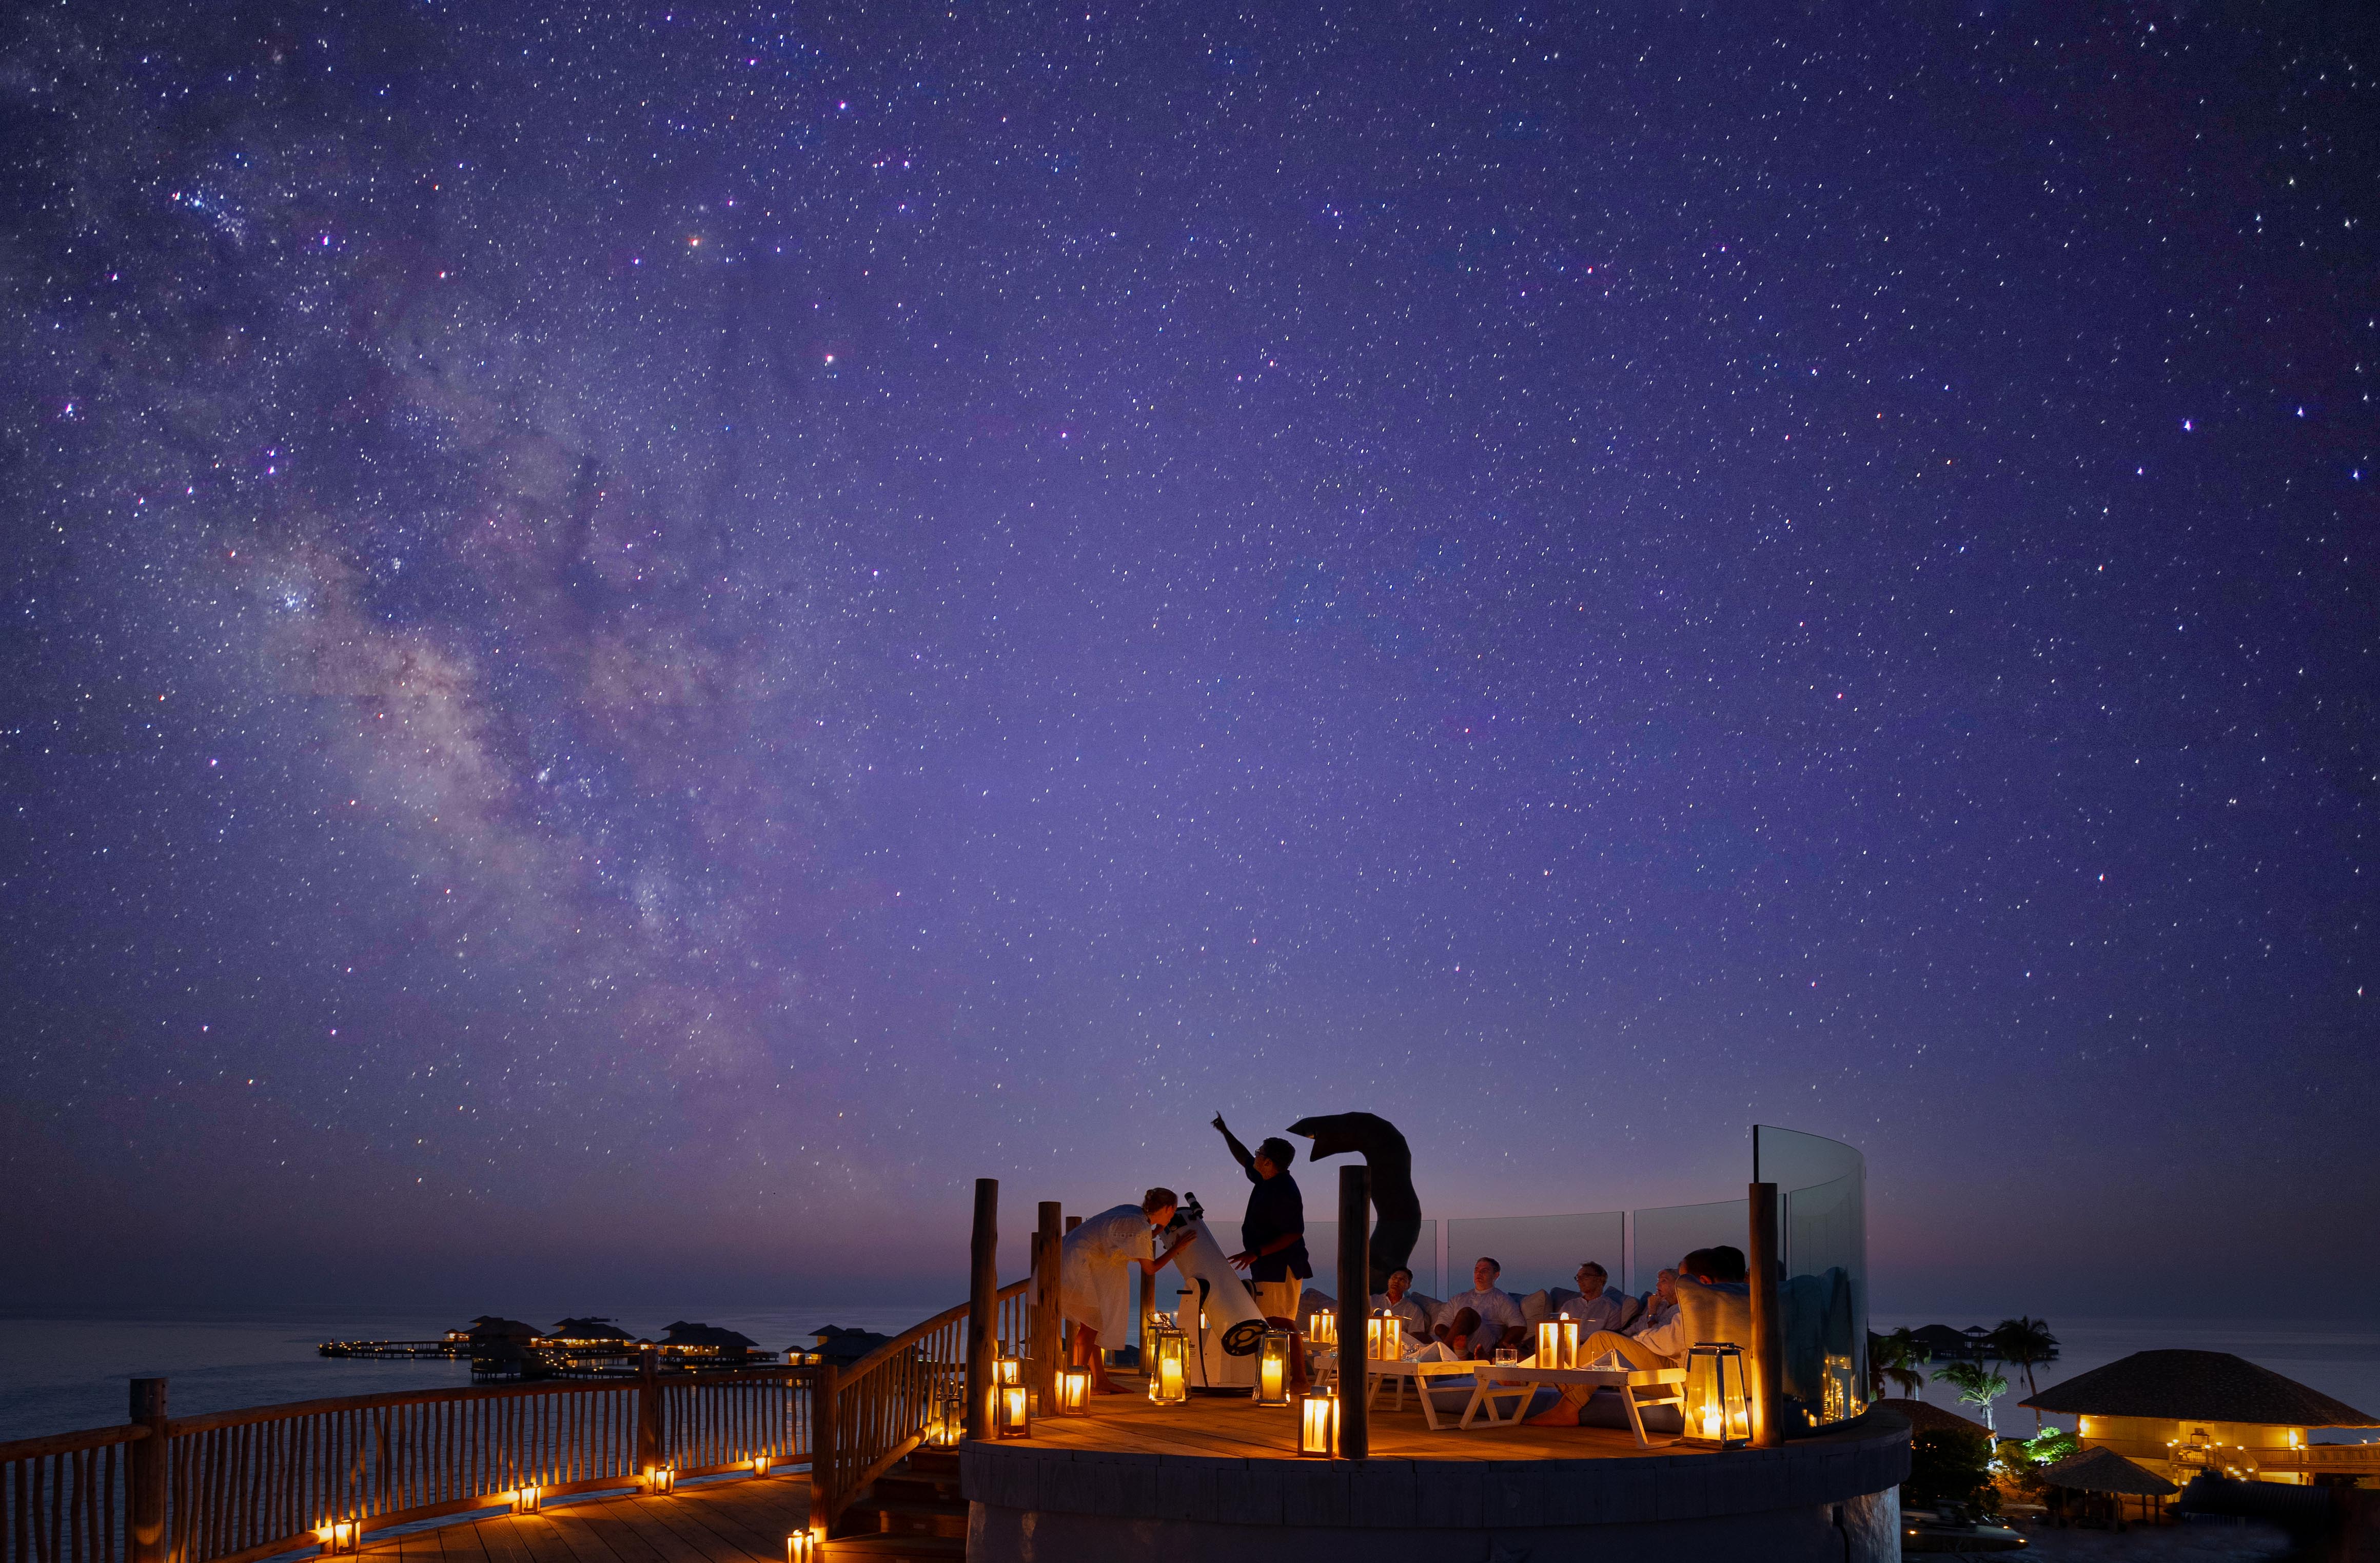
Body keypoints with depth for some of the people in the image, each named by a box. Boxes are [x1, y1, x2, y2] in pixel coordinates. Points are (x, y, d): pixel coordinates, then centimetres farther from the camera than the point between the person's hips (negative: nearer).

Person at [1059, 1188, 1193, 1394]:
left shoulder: (1132, 1212, 8)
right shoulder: (1141, 1227, -18)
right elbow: (1150, 1269, -9)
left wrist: (1158, 1231, 22)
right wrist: (1177, 1248, -2)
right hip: (1077, 1263, -10)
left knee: (1092, 1323, 12)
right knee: (1091, 1324, -7)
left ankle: (1100, 1381, 16)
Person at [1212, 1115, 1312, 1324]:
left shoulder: (1284, 1193, -21)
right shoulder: (1267, 1181, 9)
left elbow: (1294, 1234, -24)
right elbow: (1244, 1159, 28)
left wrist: (1256, 1253, -25)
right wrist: (1225, 1132, 34)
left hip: (1279, 1268, -11)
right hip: (1268, 1267, 11)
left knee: (1279, 1321, -15)